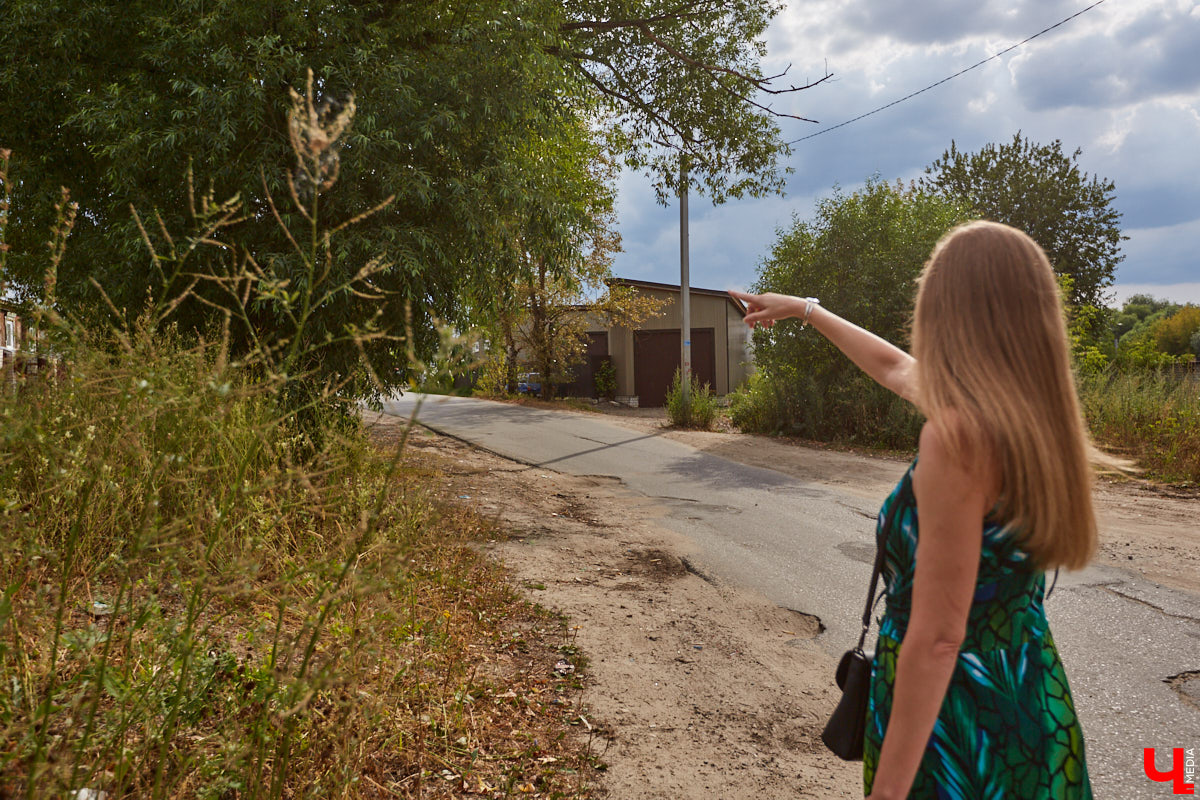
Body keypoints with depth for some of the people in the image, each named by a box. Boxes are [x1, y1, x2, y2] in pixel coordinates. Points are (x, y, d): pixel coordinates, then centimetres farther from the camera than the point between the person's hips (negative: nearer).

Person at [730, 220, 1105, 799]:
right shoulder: (1031, 414, -1)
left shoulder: (958, 432, -26)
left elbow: (937, 638, -27)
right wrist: (804, 310, 29)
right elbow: (895, 368, 16)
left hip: (953, 715, -8)